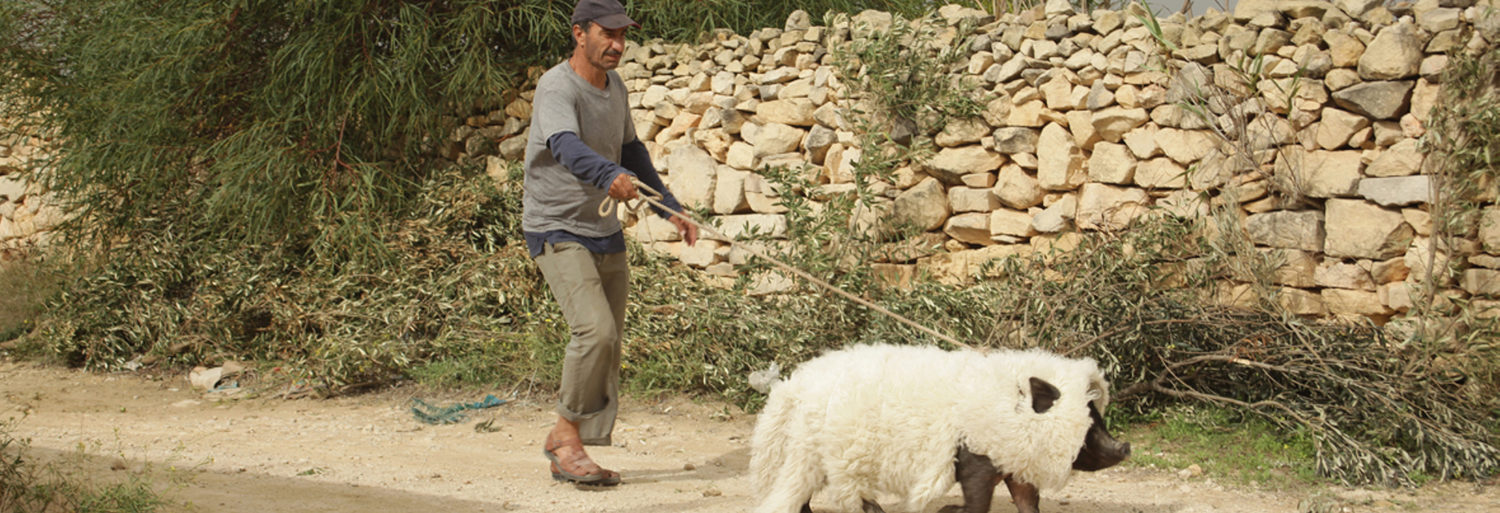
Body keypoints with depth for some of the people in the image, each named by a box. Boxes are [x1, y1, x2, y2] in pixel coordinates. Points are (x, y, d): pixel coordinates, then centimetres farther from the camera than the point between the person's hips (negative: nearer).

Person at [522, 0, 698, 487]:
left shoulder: (614, 86, 9)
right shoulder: (557, 87, -16)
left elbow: (631, 152, 22)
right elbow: (566, 146, -36)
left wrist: (670, 208, 20)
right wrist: (610, 175, -55)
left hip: (606, 233, 8)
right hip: (557, 231, -8)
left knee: (608, 346, 6)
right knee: (596, 331, -23)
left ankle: (572, 454, 13)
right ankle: (565, 433, -6)